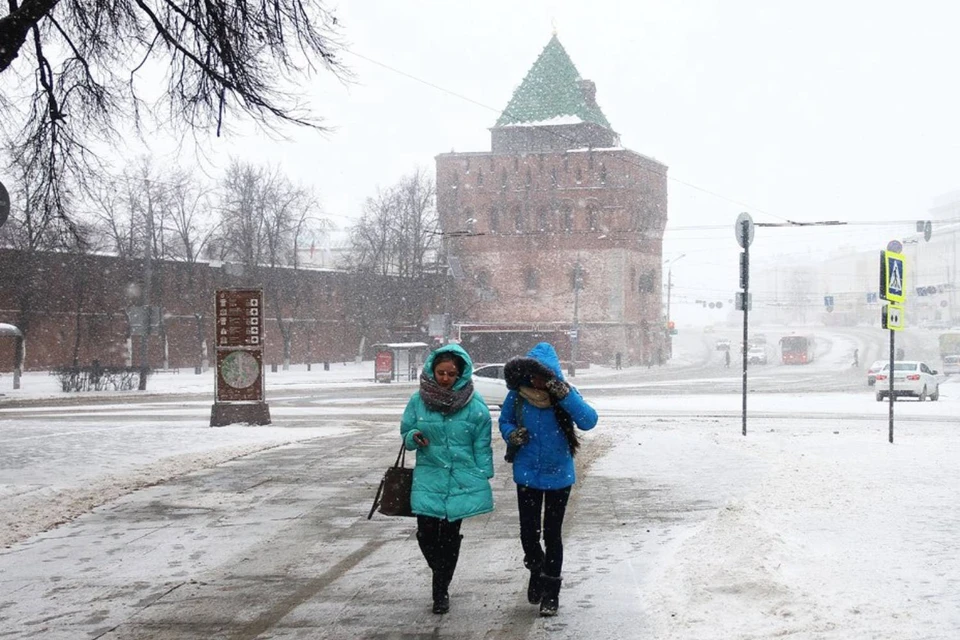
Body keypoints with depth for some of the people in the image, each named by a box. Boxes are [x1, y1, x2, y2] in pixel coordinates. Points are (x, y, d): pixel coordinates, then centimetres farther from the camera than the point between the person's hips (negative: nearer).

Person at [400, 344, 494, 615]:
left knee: (450, 535, 3)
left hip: (461, 480, -1)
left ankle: (441, 589, 19)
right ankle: (441, 577, 24)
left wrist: (483, 478, -3)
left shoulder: (475, 406, -6)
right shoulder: (418, 401, -2)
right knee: (427, 533, -6)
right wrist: (414, 438, -13)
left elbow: (482, 447, 0)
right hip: (428, 477, 1)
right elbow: (405, 433, 10)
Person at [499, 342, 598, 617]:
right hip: (527, 474, 1)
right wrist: (512, 434, -18)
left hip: (559, 474, -1)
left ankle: (551, 592, 25)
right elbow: (504, 420, 4)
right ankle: (537, 570, 36)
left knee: (552, 534, 8)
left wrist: (565, 395, -40)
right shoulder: (517, 397, -15)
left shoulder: (564, 394, -19)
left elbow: (589, 421, -30)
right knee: (528, 533, 3)